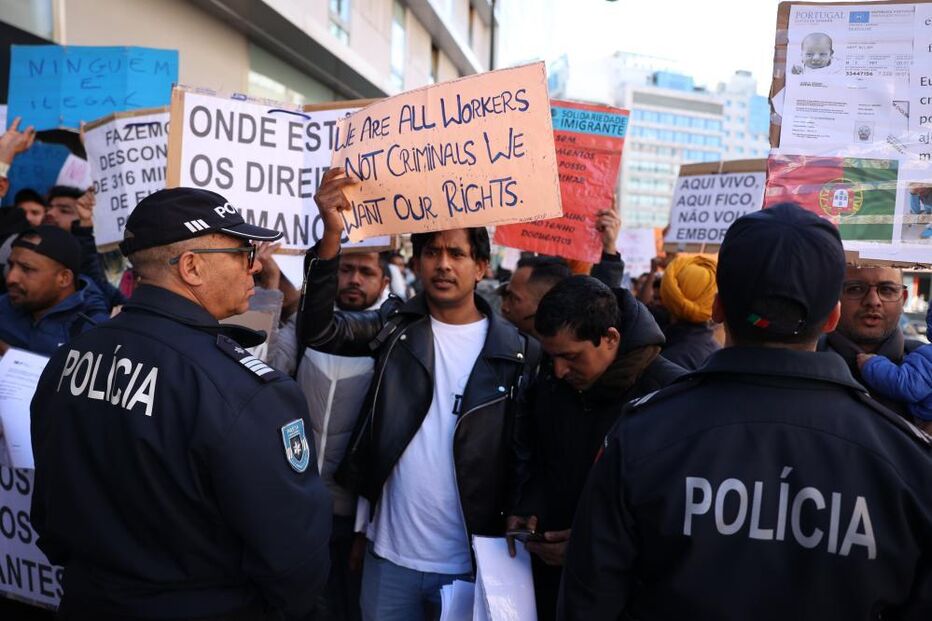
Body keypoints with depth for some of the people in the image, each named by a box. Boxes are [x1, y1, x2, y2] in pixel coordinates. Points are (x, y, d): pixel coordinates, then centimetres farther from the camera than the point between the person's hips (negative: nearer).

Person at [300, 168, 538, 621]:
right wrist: (332, 234, -28)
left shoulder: (516, 351, -4)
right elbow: (318, 329, -17)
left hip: (472, 562, -1)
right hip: (389, 556, 1)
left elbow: (525, 456, -2)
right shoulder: (395, 327, -1)